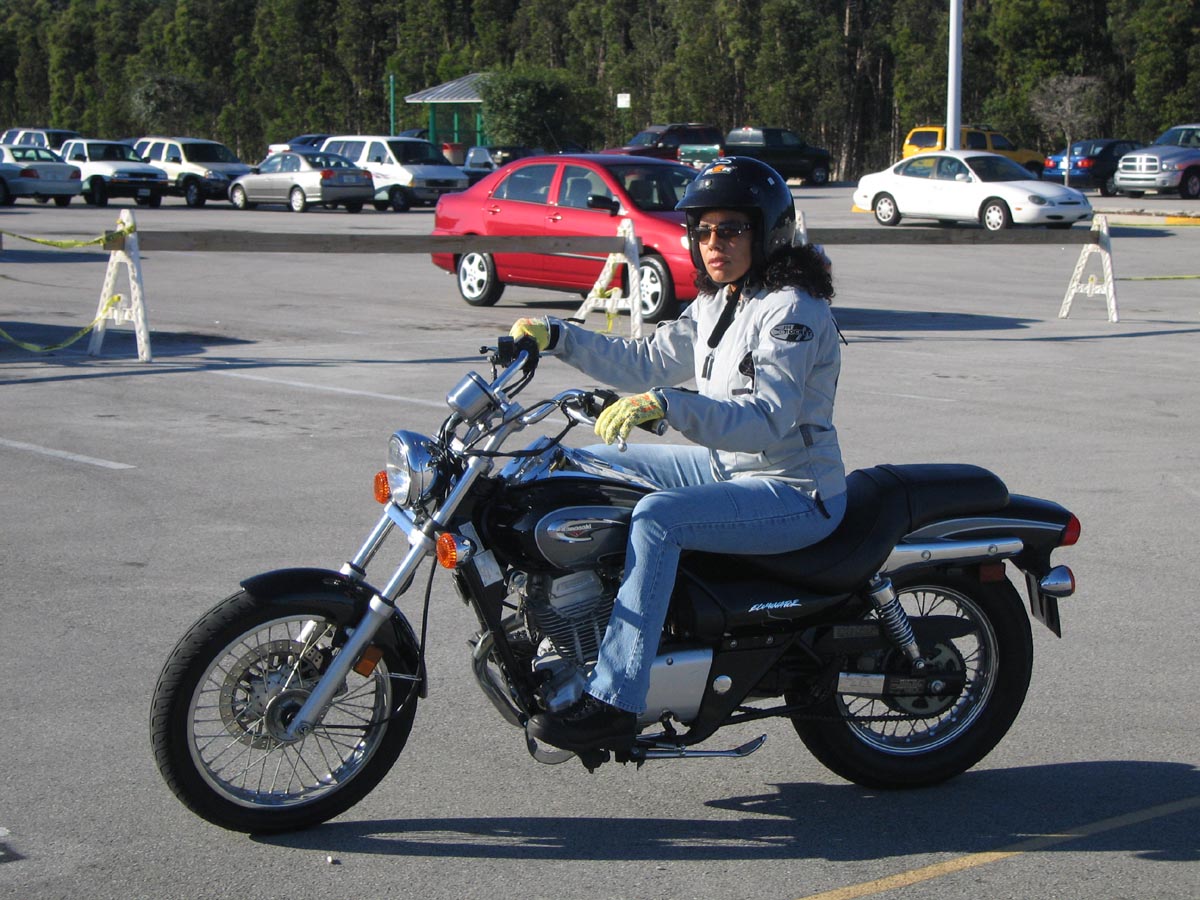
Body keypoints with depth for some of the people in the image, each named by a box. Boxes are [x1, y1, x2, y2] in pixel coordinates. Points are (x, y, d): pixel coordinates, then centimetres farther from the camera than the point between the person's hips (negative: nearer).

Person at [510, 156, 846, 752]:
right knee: (594, 467, 12)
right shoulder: (715, 305, 11)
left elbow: (768, 419, -29)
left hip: (794, 494, -10)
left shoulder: (792, 309, -18)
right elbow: (645, 364, 16)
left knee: (657, 517, -32)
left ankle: (614, 703, -30)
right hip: (725, 467, 10)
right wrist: (558, 337, 5)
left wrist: (667, 405, -40)